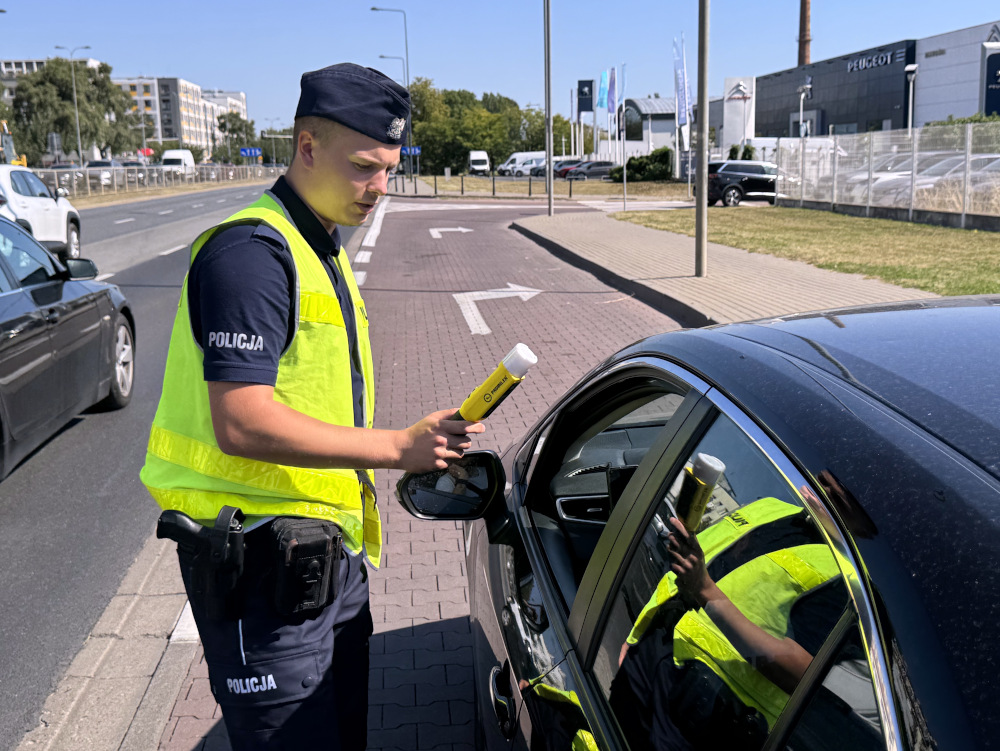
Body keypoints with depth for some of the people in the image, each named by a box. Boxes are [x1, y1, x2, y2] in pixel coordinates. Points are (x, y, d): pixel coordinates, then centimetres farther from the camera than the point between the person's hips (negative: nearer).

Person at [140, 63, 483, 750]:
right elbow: (242, 425, -26)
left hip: (325, 549, 10)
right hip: (261, 563, -9)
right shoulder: (251, 250, -18)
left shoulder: (324, 254, 15)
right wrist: (396, 448, -24)